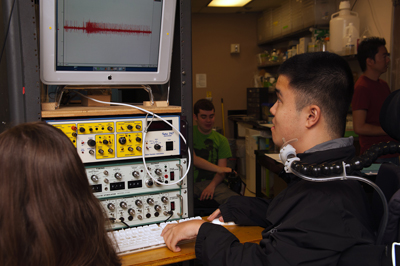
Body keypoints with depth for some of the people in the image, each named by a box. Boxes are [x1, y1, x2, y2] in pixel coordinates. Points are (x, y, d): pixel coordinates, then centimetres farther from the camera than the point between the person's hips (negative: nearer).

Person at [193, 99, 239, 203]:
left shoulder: (221, 140, 12)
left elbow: (222, 171, 3)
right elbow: (192, 158, -9)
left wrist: (212, 185, -18)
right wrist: (218, 168, -17)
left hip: (212, 182, 2)